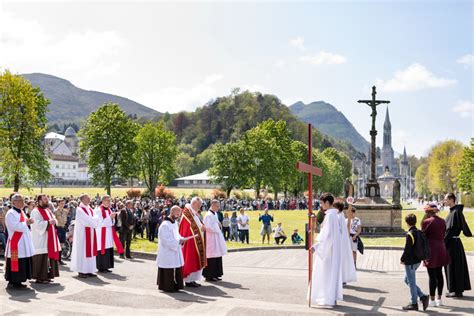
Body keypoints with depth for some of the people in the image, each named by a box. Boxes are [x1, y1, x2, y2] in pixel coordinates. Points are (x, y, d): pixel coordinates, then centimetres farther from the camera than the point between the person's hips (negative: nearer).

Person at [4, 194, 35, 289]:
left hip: (23, 242, 9)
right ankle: (12, 282, 3)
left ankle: (18, 281, 18)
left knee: (24, 262, 10)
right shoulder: (10, 213, -12)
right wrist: (26, 223, -16)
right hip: (15, 242, -9)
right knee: (16, 263, -6)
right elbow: (14, 226, -22)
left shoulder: (21, 212, 16)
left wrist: (28, 221, 4)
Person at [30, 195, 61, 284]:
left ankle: (47, 276, 18)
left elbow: (54, 220, 19)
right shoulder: (36, 212, -9)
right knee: (41, 259, -6)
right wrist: (48, 222, -26)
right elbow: (37, 224, -19)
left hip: (50, 239, 9)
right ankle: (40, 277, 0)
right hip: (41, 240, -9)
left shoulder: (48, 210, 17)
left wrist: (53, 222, -3)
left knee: (50, 256, 10)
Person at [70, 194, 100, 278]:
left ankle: (89, 270, 13)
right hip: (83, 233, -8)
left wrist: (94, 219, -11)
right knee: (83, 251, -4)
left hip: (91, 233, 8)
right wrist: (94, 219, -4)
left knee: (90, 251, 7)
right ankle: (81, 271, 1)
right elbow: (87, 221, -18)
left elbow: (96, 220, 9)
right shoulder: (80, 210, -10)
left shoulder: (90, 209, 14)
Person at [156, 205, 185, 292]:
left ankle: (175, 286, 23)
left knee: (176, 270, 13)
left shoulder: (175, 223, 9)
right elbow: (166, 240, -22)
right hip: (167, 253, -9)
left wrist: (181, 239, 0)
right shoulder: (165, 225, -19)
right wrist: (178, 242, -22)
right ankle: (168, 287, 10)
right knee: (169, 271, -1)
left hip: (175, 252, 9)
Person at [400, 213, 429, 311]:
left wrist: (402, 259, -6)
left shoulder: (409, 234, -20)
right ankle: (423, 296, 16)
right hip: (417, 260, 9)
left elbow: (407, 250, -21)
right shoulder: (418, 232, 5)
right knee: (407, 280, 20)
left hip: (410, 262, -9)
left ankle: (414, 304, 13)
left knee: (411, 282, 3)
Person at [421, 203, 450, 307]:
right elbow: (443, 235, 12)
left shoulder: (426, 222, -13)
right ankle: (439, 299, 19)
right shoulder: (442, 221, 6)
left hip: (431, 250, -6)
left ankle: (432, 300, 6)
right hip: (441, 250, 6)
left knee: (432, 276, -1)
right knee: (439, 274, 12)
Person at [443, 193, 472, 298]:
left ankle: (457, 290, 5)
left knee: (454, 266, -3)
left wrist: (443, 242, -18)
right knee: (458, 266, 14)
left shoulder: (456, 212, -18)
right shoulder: (453, 211, 11)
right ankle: (458, 289, 21)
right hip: (454, 242, 10)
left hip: (452, 243, -10)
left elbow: (451, 229, -21)